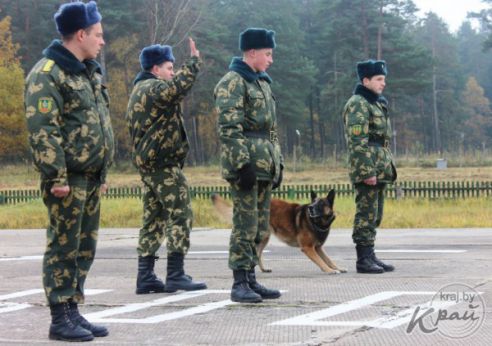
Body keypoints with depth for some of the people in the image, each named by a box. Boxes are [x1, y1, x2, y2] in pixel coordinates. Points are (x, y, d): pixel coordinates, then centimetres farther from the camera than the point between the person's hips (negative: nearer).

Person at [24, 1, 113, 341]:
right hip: (68, 179, -9)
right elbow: (43, 130, -19)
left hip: (91, 178, 9)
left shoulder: (90, 71, 17)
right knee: (64, 247, -3)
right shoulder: (47, 74, -12)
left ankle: (74, 311, 20)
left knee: (85, 248, 12)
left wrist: (103, 173, 21)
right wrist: (56, 177, -22)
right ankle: (60, 319, 3)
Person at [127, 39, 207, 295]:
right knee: (180, 215, -8)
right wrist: (194, 61, -21)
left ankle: (145, 277, 10)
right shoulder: (154, 88, -13)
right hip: (163, 162, -10)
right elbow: (179, 86, -30)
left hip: (146, 163, 10)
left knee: (154, 220, 11)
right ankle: (175, 275, -9)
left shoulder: (139, 91, 21)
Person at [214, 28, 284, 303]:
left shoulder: (262, 82, 20)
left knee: (260, 227, 10)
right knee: (246, 225, -7)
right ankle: (240, 284, -3)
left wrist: (278, 163, 20)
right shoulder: (232, 82, -9)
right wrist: (243, 164, -22)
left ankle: (251, 280, 16)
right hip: (246, 165, -9)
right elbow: (229, 129, -17)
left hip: (265, 166, 9)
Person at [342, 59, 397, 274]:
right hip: (368, 169, -10)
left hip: (380, 170, 10)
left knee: (375, 216, 12)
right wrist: (367, 171, -22)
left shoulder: (376, 103, 20)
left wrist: (388, 166, 21)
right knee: (367, 214, -7)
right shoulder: (358, 104, -11)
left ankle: (370, 256, 18)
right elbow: (358, 141, -18)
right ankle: (363, 259, -4)